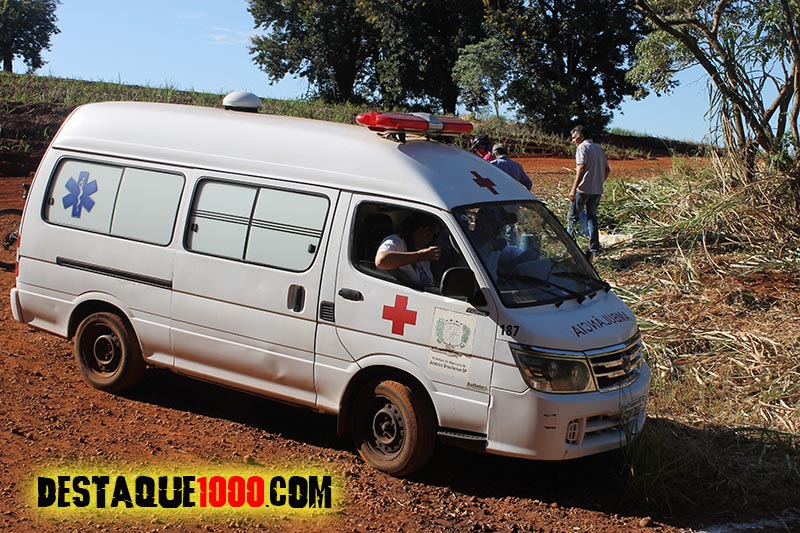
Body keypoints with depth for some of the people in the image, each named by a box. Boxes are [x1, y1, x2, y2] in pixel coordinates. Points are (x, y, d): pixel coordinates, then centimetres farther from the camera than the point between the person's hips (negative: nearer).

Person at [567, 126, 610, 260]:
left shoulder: (582, 147, -7)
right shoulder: (599, 148, 16)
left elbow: (581, 168, -18)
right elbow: (607, 170, 17)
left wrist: (573, 189, -20)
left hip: (584, 189, -7)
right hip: (597, 190, 7)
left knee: (572, 218, 1)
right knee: (592, 218, 11)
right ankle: (594, 249, 6)